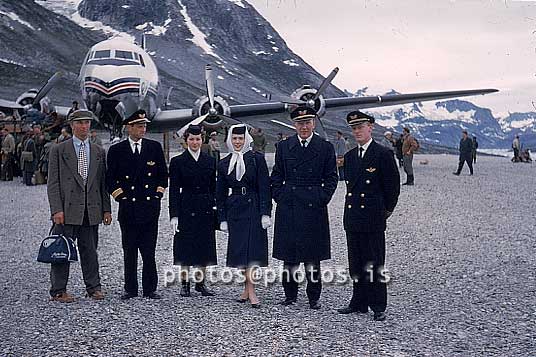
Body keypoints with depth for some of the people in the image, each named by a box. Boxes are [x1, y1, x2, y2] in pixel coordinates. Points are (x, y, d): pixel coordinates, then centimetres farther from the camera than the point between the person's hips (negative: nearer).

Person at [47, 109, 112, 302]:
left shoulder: (98, 152, 14)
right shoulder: (58, 150, 2)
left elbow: (103, 183, 14)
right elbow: (53, 183, -2)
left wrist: (106, 209, 8)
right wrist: (57, 209, -12)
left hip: (91, 210, 3)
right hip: (67, 209, -3)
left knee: (90, 250, 9)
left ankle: (93, 288, 18)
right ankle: (58, 291, 9)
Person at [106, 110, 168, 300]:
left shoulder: (155, 147, 8)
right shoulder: (116, 150, 5)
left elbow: (163, 174, 13)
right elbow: (110, 178, 7)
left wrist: (158, 194, 5)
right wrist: (120, 196, -1)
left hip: (150, 206, 0)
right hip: (128, 206, 0)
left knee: (149, 251, 2)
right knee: (129, 252, 5)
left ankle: (150, 289, 9)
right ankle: (130, 289, 13)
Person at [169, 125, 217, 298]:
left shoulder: (210, 161, 8)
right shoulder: (178, 161, 0)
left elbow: (213, 187, 11)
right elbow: (173, 190, -3)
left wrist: (215, 209, 6)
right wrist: (174, 215, -9)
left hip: (206, 211, 3)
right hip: (186, 209, -3)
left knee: (204, 248, 6)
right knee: (186, 248, 1)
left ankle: (201, 283, 17)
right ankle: (185, 283, 12)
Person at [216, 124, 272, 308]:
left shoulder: (257, 158, -2)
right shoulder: (224, 163, 9)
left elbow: (264, 187, -5)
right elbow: (220, 193, 11)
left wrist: (265, 213, -11)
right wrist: (222, 218, 7)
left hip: (253, 208, -4)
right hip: (234, 209, 4)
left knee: (252, 249, -6)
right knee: (239, 250, 5)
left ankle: (251, 291, -4)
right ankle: (247, 288, 16)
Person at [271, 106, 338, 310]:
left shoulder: (326, 148, 3)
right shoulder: (284, 147, 7)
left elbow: (331, 178, 5)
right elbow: (276, 176, 11)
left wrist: (322, 199, -4)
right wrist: (280, 198, 1)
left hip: (314, 208, -1)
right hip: (288, 207, 2)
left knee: (313, 255, 3)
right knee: (289, 254, 6)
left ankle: (314, 298, 14)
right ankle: (290, 295, 19)